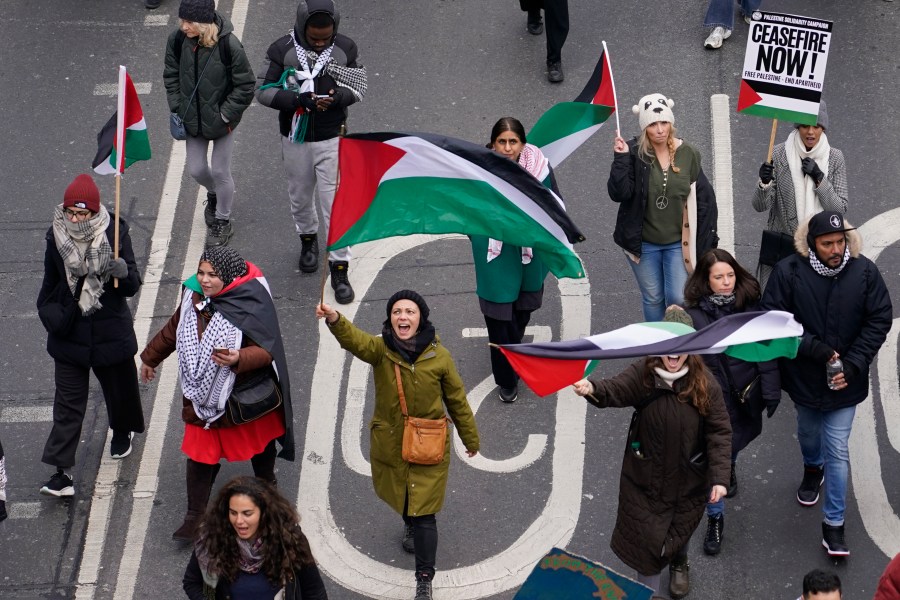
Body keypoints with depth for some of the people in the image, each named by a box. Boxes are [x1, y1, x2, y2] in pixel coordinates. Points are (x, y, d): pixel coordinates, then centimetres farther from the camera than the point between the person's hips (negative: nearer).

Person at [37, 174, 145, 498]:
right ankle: (62, 473, -1)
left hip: (110, 331, -1)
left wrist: (124, 273, -34)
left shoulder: (115, 233, -16)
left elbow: (131, 287, -14)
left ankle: (123, 431, 53)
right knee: (68, 402, -1)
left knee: (119, 385, 21)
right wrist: (46, 310, 10)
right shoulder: (56, 235, -9)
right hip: (68, 332, 1)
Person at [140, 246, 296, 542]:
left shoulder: (250, 304, -23)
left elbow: (267, 350, -24)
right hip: (203, 394, 3)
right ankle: (195, 517, 10)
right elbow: (172, 331, 12)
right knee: (200, 454, 2)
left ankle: (266, 485, 49)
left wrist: (239, 358, -42)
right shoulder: (194, 298, -6)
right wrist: (150, 358, 24)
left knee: (259, 443, 20)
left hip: (247, 394, -3)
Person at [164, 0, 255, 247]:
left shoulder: (228, 44, -26)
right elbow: (171, 76, 2)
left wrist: (224, 114, -16)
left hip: (221, 119, -4)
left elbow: (245, 86, -16)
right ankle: (214, 194, 50)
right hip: (193, 118, 4)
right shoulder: (177, 39, -15)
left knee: (220, 171, 7)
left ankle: (223, 221, 30)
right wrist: (177, 109, -3)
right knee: (196, 169, 15)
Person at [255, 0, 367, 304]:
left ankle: (339, 269, 3)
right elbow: (263, 89, -9)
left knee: (335, 202, -4)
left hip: (332, 139, -1)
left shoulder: (346, 48, -9)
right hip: (295, 139, 1)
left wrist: (337, 98, -21)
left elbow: (359, 86, 1)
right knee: (300, 196, 19)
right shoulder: (281, 50, -12)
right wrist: (298, 100, -25)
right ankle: (308, 238, 48)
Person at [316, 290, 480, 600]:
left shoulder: (439, 356, -13)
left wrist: (470, 438, 10)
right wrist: (334, 319, -60)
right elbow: (354, 339, -37)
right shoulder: (380, 350, -14)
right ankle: (409, 524, 60)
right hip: (389, 445, 2)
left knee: (423, 514, -2)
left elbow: (457, 400, -1)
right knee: (400, 498, 26)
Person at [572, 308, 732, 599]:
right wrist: (592, 388, -58)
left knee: (679, 531, 23)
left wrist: (719, 477, -18)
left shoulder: (705, 384, -15)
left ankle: (679, 565, 59)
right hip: (645, 475, -1)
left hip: (688, 478, 1)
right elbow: (615, 390, -35)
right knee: (644, 534, 4)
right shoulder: (642, 375, -17)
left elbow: (719, 432, -13)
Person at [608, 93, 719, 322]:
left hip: (678, 243, 0)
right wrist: (621, 159, -27)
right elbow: (618, 193, -18)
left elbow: (704, 198, 3)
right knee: (653, 299, 12)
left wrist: (706, 240, 3)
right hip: (643, 243, 0)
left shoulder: (688, 154, -5)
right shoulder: (634, 153, -11)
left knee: (678, 299, -4)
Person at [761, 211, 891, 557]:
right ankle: (813, 469, 60)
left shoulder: (864, 273, -14)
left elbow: (879, 320, -7)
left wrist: (854, 364, -15)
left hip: (845, 382, -1)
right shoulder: (789, 272, -18)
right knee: (808, 433, 26)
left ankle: (834, 523, 10)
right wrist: (814, 350, -20)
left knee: (838, 450, 0)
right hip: (803, 376, 1)